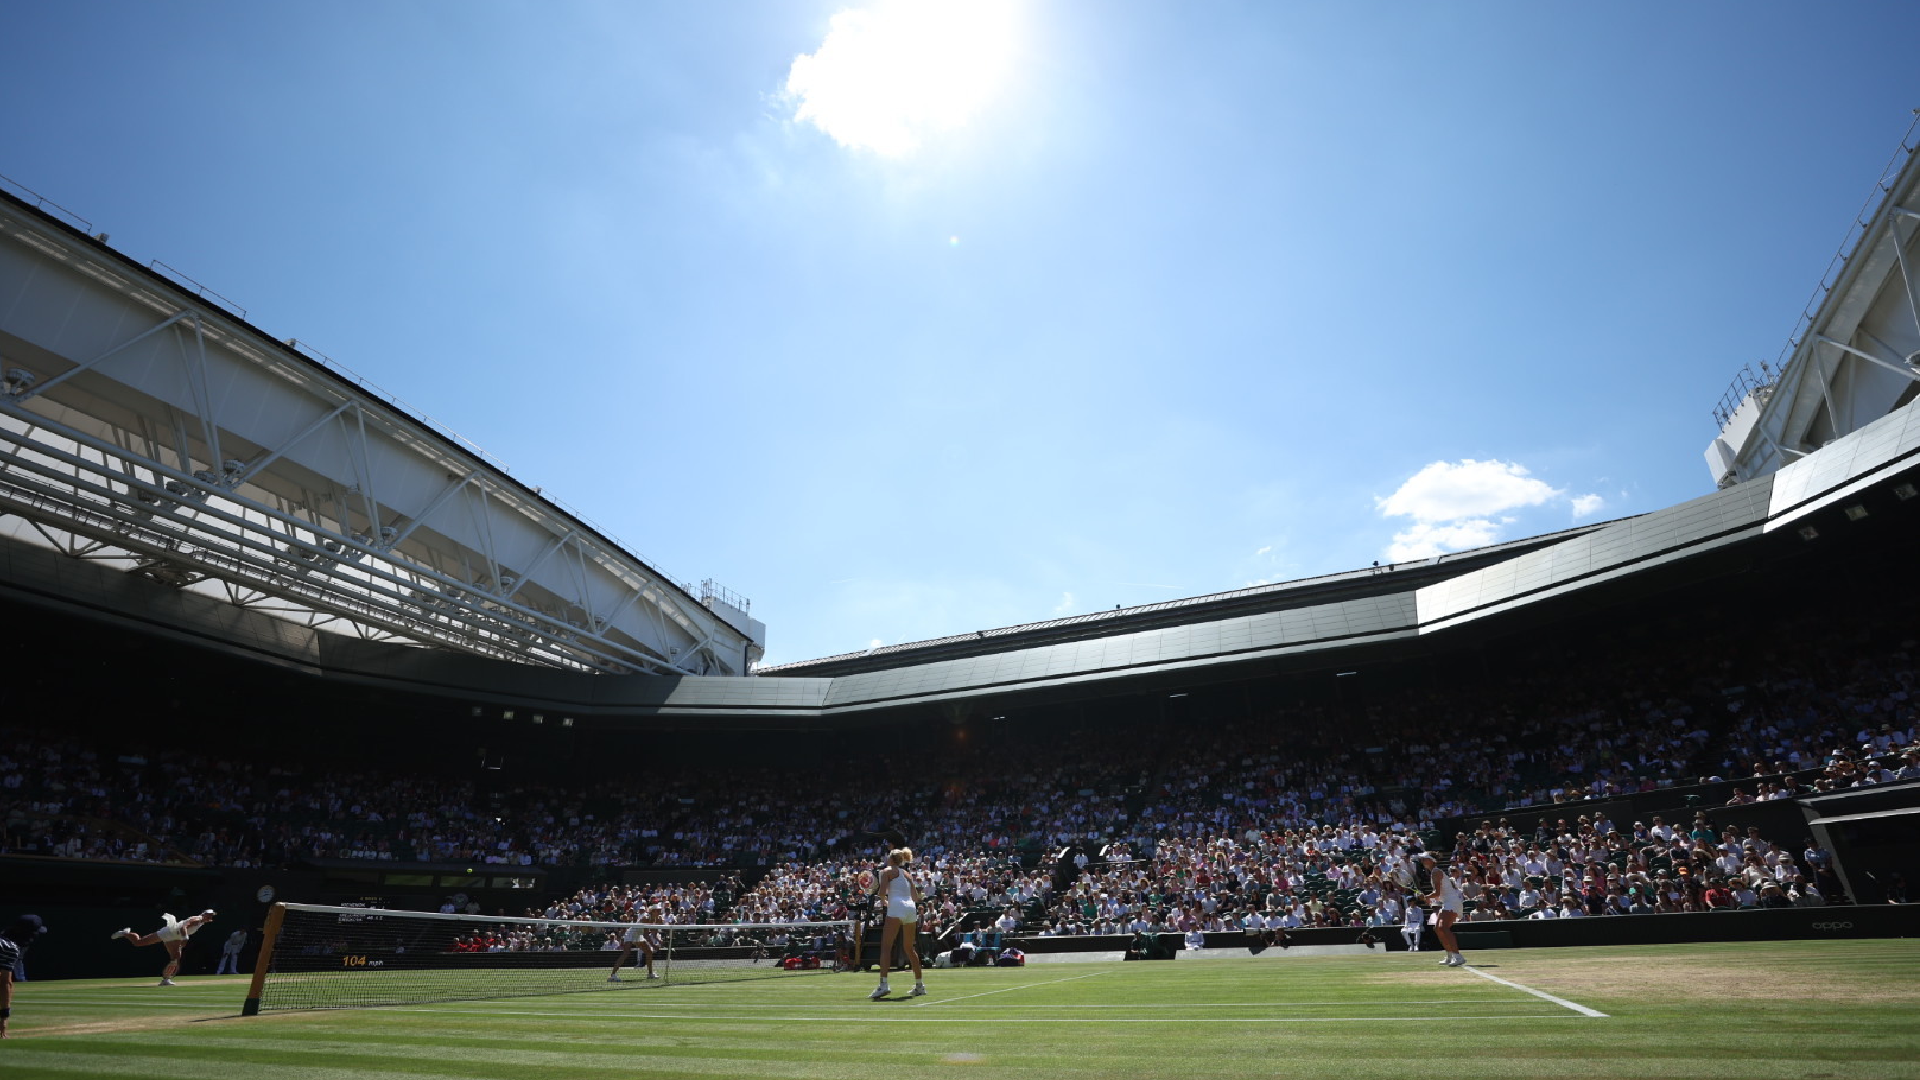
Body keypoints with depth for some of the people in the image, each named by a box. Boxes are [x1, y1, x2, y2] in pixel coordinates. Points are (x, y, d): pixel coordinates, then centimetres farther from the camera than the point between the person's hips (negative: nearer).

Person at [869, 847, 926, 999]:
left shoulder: (887, 871, 7)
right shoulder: (906, 874, 23)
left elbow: (882, 892, -5)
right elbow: (916, 897, 20)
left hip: (897, 908, -7)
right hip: (911, 908, 7)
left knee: (886, 946, -10)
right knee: (909, 948, 17)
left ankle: (883, 985, -25)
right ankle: (920, 985, 21)